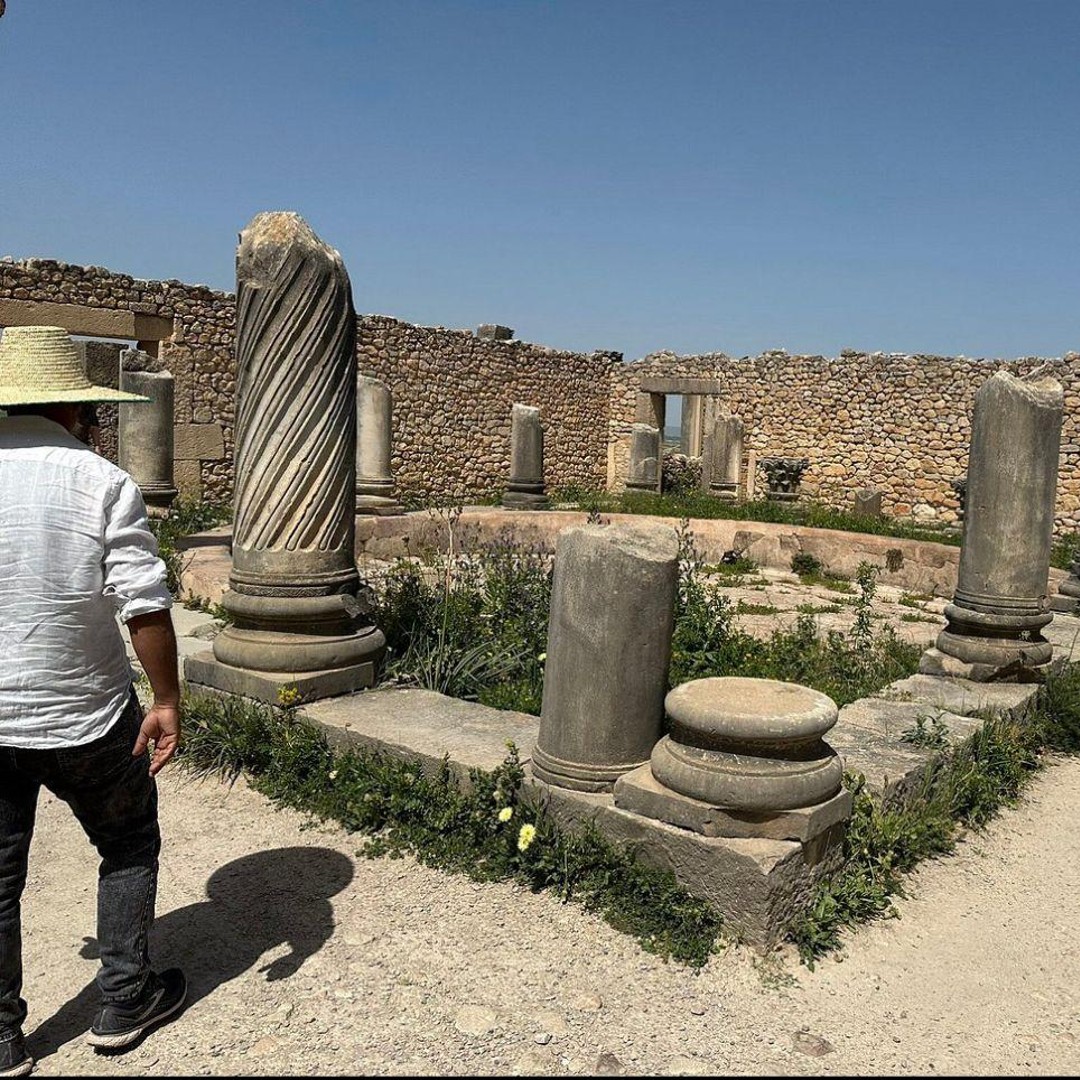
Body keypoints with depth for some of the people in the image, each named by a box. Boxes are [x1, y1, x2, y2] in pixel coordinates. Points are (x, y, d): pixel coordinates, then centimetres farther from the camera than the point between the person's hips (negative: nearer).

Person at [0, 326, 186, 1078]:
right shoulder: (103, 483, -12)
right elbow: (146, 605, -17)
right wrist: (167, 701, -8)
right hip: (84, 716, -3)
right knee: (128, 848, 19)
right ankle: (126, 1003, 28)